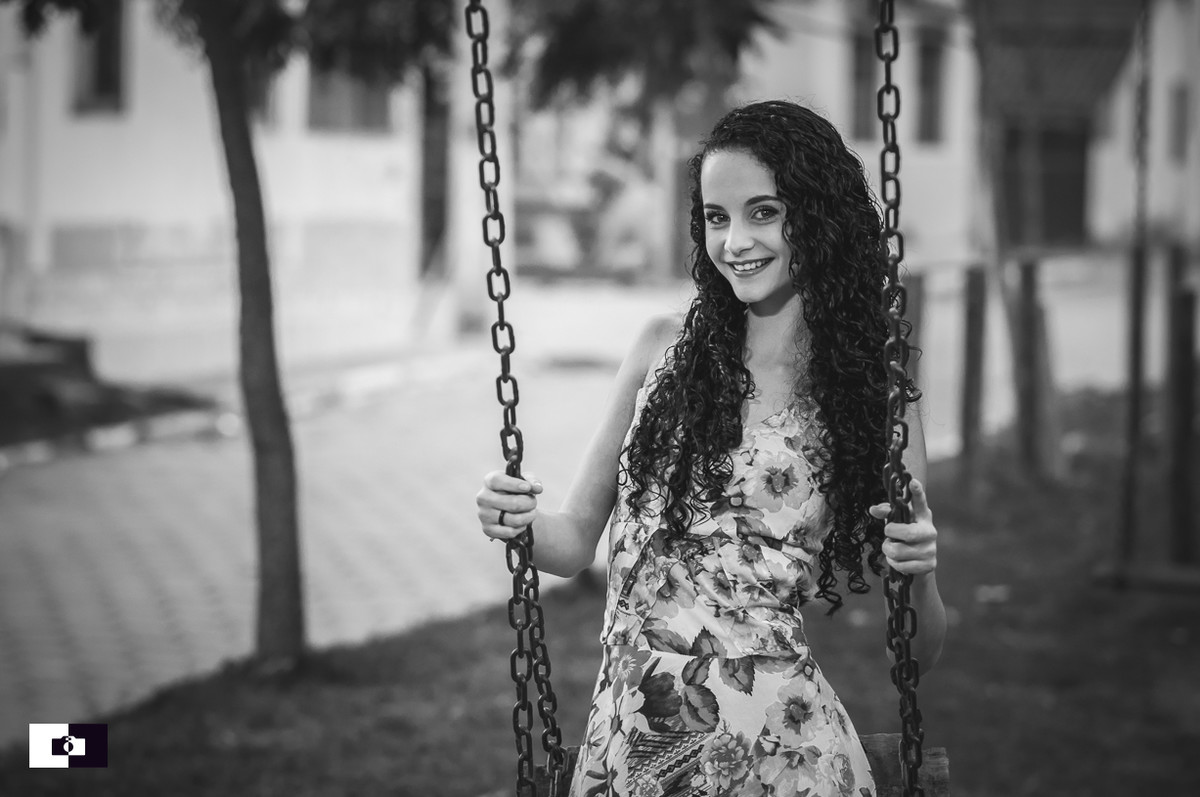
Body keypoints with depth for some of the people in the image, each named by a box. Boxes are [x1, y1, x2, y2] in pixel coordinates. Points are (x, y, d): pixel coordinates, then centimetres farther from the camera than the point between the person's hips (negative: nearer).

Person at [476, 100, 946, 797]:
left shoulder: (876, 397, -1)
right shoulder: (663, 351, 5)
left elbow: (921, 652, 2)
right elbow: (577, 540, 12)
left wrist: (918, 575, -19)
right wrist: (523, 522, -9)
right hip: (628, 738, 3)